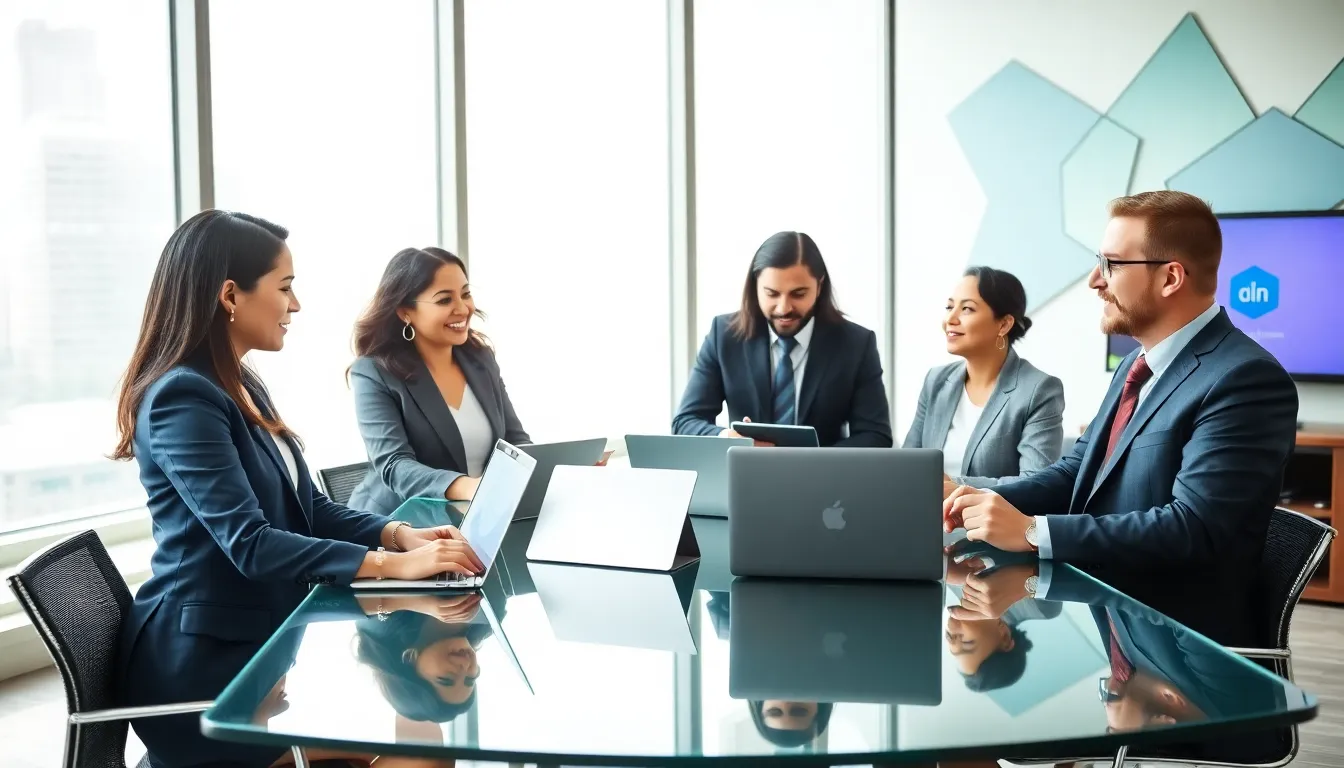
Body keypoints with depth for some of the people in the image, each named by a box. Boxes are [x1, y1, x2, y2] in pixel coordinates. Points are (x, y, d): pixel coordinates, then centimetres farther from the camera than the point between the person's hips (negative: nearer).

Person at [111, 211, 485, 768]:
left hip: (263, 632, 9)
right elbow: (249, 544, -25)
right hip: (205, 660, -9)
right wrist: (391, 564, -28)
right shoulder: (182, 397, -18)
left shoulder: (241, 386, 12)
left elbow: (308, 507, 12)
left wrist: (397, 533, -5)